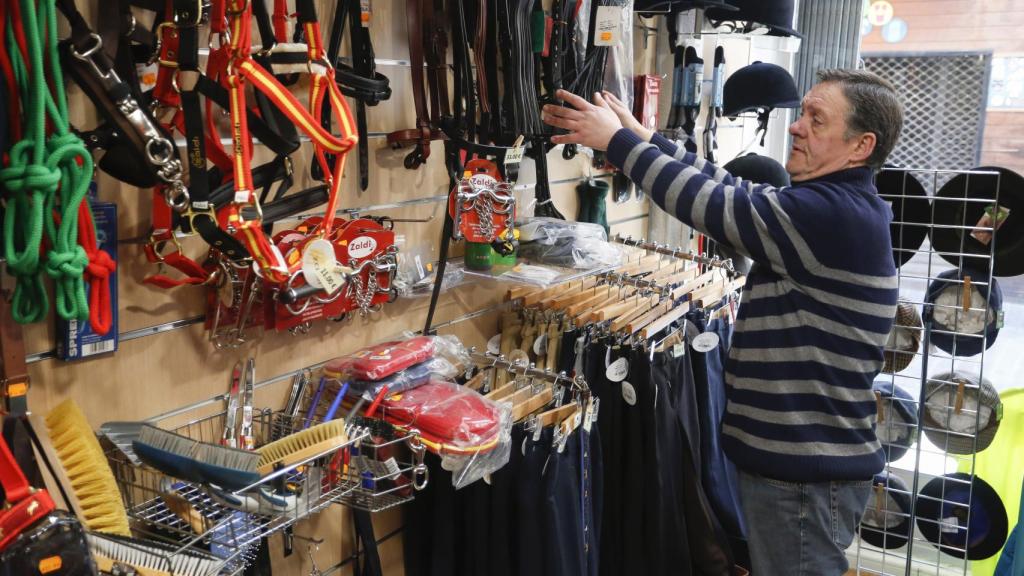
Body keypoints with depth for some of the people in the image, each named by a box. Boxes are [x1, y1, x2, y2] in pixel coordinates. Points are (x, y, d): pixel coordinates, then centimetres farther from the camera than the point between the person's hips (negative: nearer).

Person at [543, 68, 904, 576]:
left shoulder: (834, 214, -23)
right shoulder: (838, 206, 8)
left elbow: (713, 204, -21)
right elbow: (734, 190, 11)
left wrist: (616, 141, -11)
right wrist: (646, 139, 7)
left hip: (807, 476, -10)